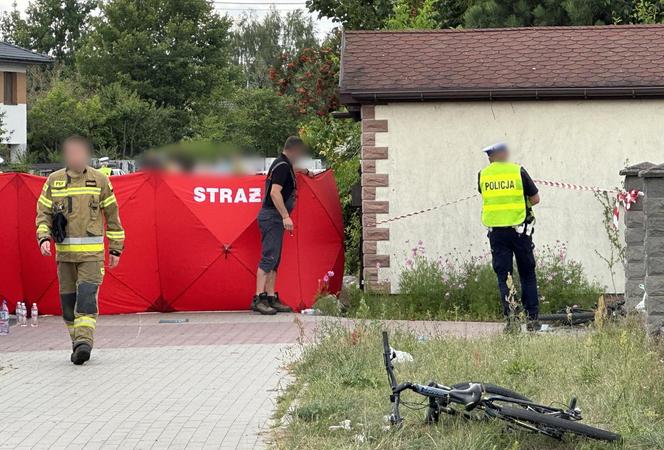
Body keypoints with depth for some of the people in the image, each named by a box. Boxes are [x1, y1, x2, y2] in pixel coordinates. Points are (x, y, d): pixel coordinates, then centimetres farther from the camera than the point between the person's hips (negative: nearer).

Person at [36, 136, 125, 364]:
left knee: (87, 296, -16)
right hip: (64, 251, 3)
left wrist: (115, 249, 9)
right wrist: (43, 238, -8)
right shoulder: (53, 181, 7)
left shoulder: (100, 180, 3)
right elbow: (43, 212, 10)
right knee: (68, 300, 5)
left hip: (92, 251, -3)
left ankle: (84, 342, -23)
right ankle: (77, 345, 15)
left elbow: (112, 215, 9)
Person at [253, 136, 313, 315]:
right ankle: (258, 298, -19)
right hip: (272, 216, -11)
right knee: (269, 258, -14)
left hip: (274, 217, 11)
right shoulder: (283, 166, -13)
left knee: (274, 260, 10)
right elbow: (275, 192, -23)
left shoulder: (281, 164, 18)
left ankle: (271, 298, 12)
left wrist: (303, 171, 56)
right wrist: (286, 216, -26)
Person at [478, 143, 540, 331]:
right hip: (519, 229, -1)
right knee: (527, 274, 10)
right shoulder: (518, 171, -3)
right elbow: (535, 199, 2)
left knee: (503, 275, 5)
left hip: (496, 231, 1)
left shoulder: (483, 174, 3)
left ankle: (509, 314, -8)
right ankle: (532, 317, 9)